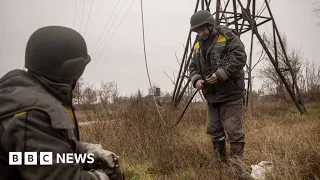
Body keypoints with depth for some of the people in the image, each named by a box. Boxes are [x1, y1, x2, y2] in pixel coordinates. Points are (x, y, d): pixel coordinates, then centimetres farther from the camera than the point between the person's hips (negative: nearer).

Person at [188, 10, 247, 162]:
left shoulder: (227, 37, -7)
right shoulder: (198, 45, 14)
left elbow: (240, 57, -18)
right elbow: (193, 67, 16)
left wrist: (220, 74, -24)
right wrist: (196, 79, -6)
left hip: (230, 93, -7)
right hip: (211, 95, 7)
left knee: (233, 130, -8)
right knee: (213, 130, 12)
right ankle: (221, 162, 27)